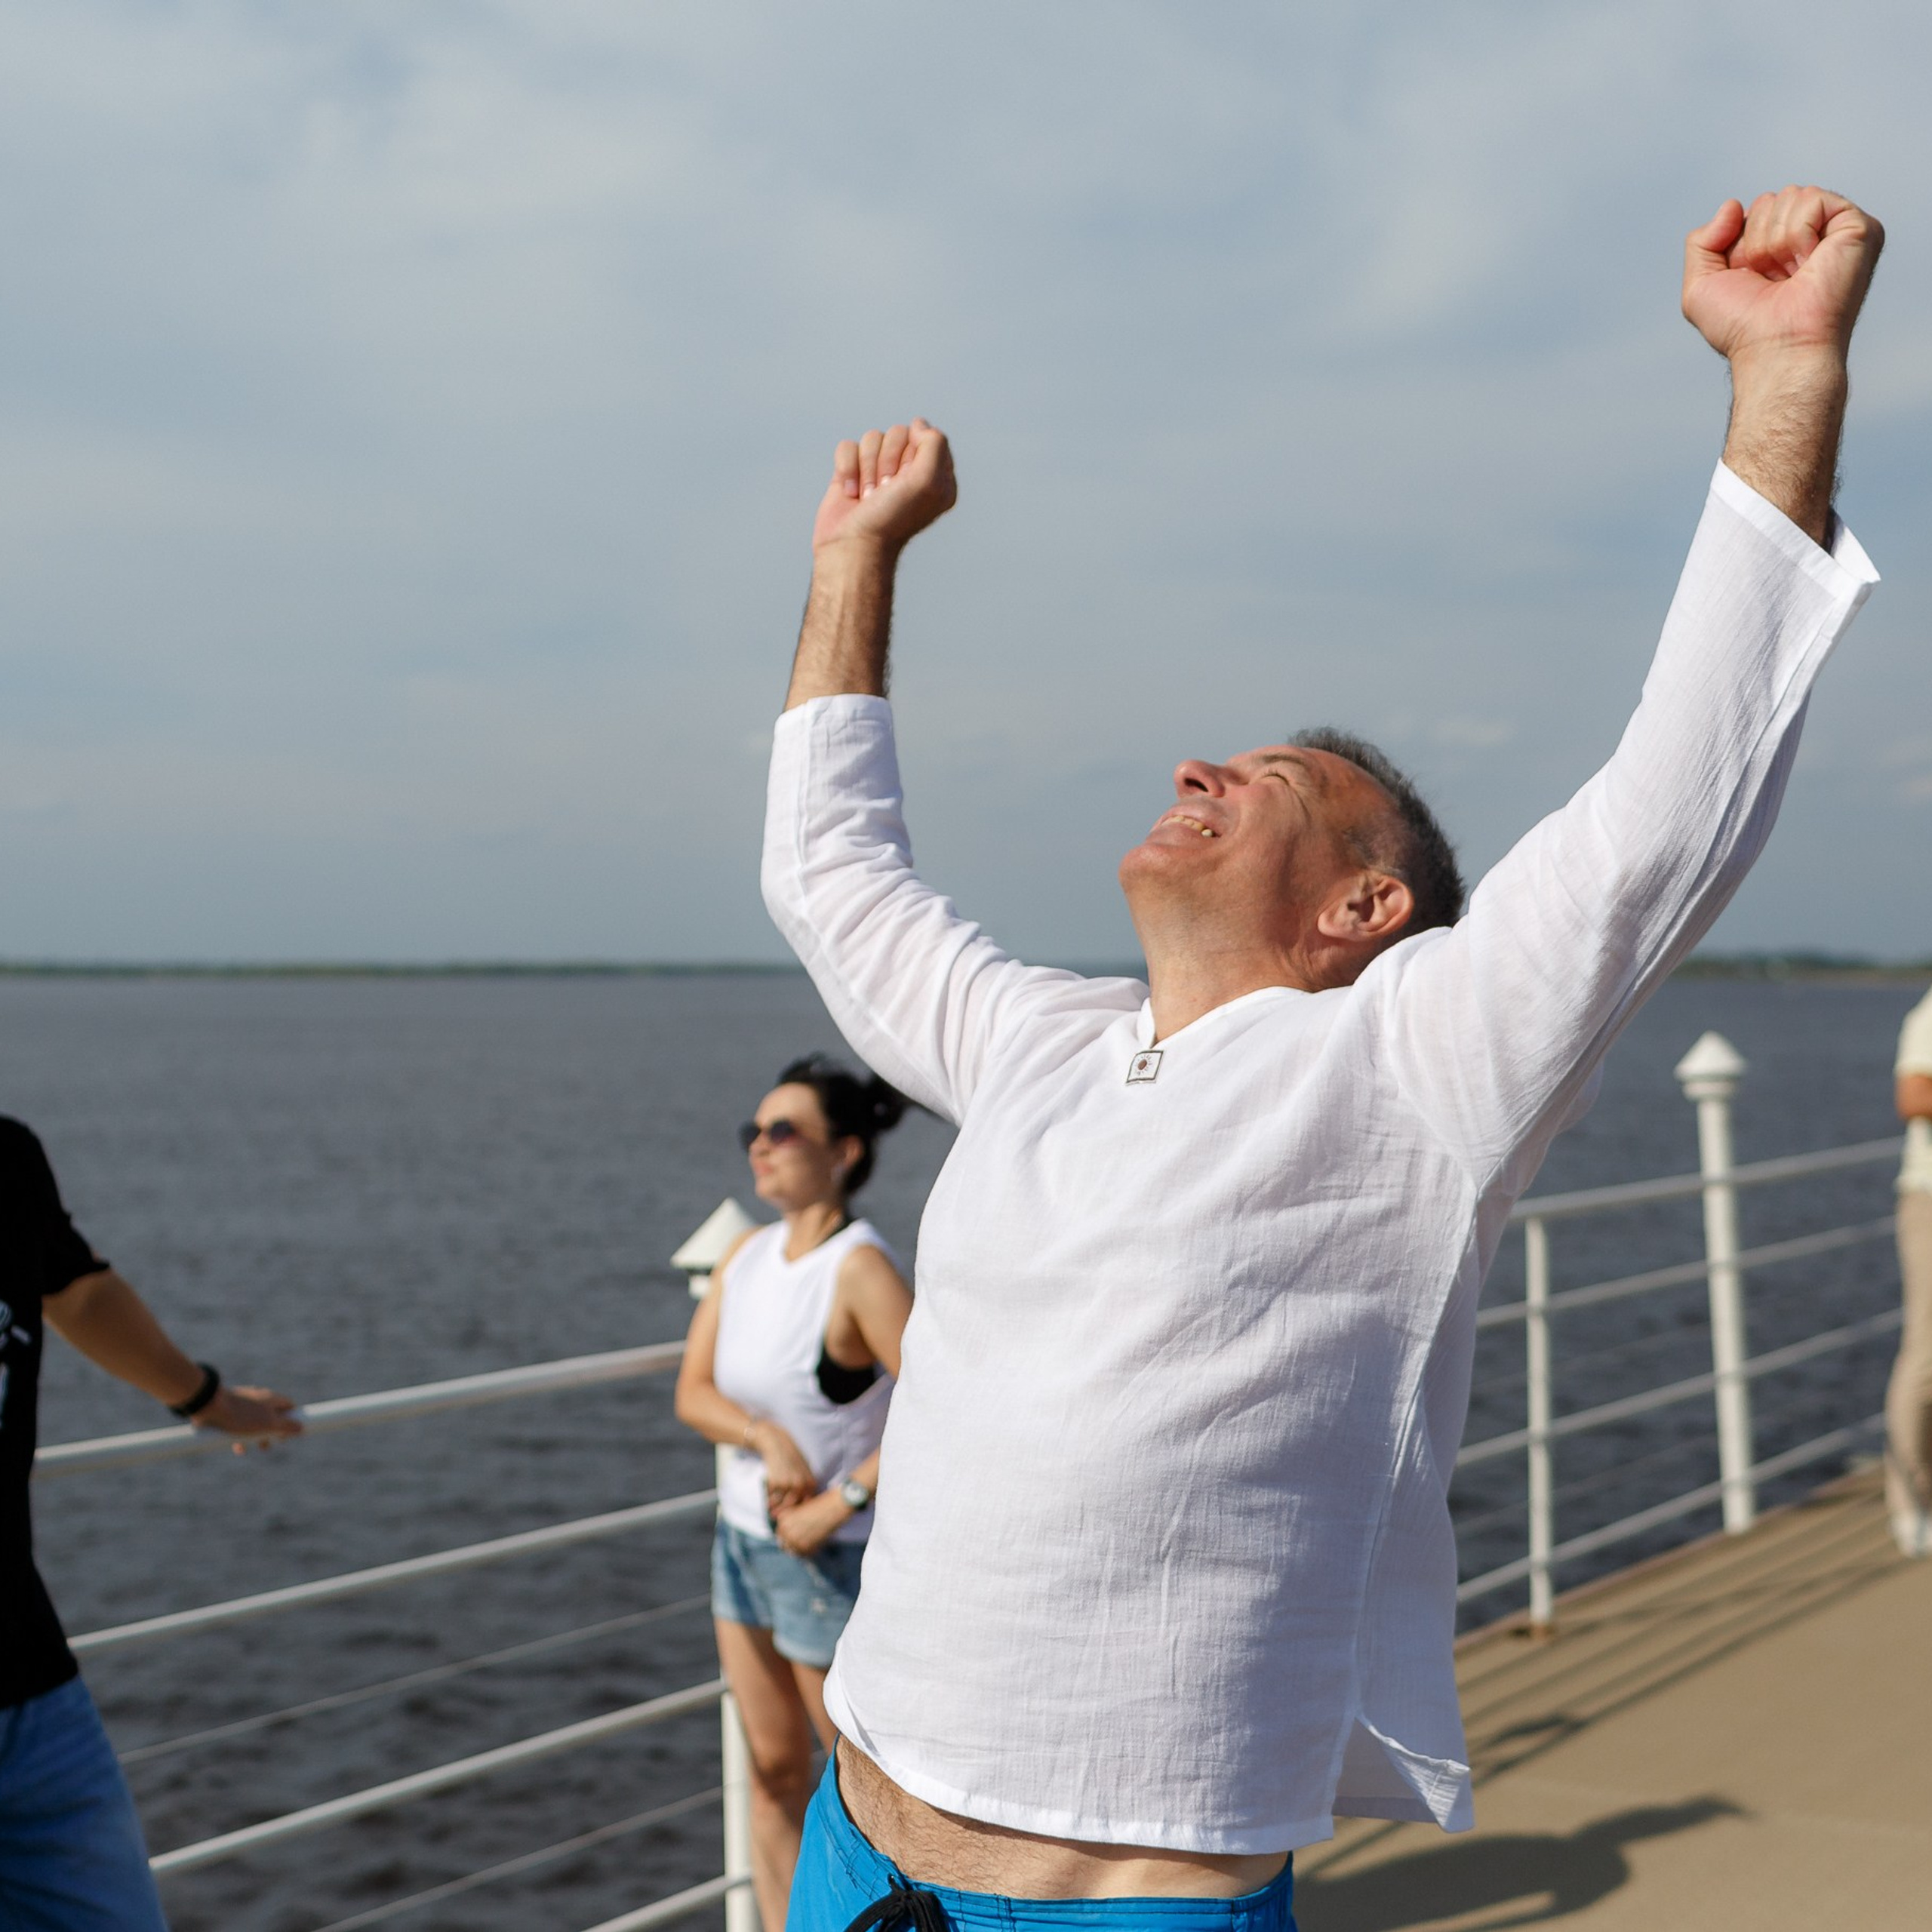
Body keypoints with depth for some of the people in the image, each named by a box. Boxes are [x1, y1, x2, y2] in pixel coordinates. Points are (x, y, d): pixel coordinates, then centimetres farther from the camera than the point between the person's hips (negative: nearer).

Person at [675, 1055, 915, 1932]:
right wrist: (767, 1438, -19)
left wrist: (838, 1504, -23)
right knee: (773, 1768, 15)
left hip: (832, 1560, -7)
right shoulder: (746, 1254, 2)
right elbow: (693, 1392, 0)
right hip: (742, 1538, 7)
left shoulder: (859, 1268, -20)